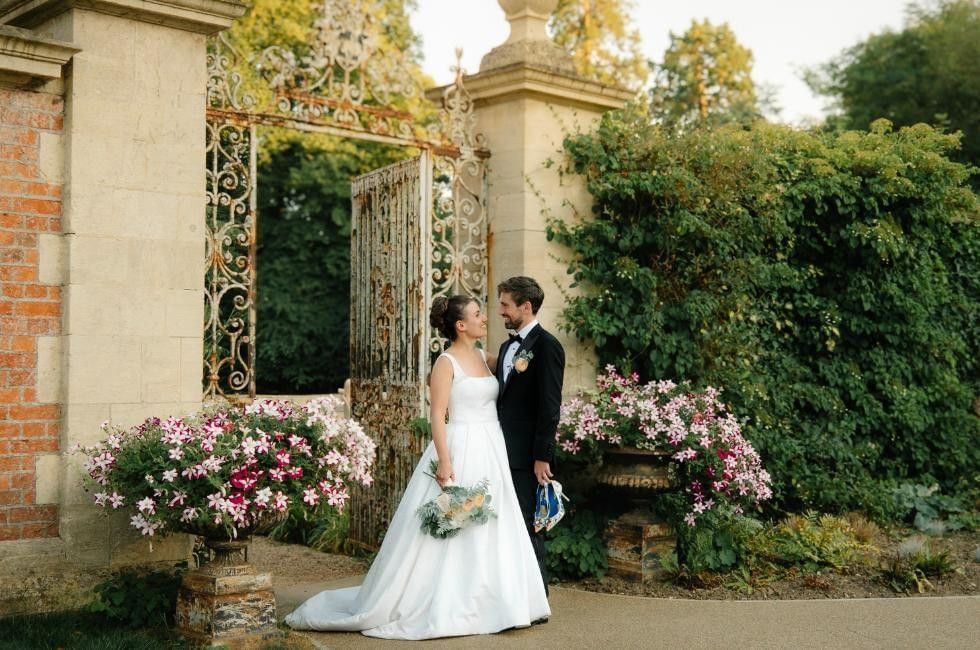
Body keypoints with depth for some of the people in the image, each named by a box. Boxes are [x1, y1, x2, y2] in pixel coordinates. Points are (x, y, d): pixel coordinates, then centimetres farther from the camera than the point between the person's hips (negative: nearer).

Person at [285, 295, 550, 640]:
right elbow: (437, 416, -15)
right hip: (460, 452, -8)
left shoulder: (483, 357, 12)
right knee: (449, 530, -2)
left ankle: (481, 602, 21)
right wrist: (444, 462, -21)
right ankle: (439, 605, 9)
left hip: (490, 454, 8)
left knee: (487, 530, 10)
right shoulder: (446, 362, -10)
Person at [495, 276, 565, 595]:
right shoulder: (507, 347, 17)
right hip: (503, 453, 8)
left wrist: (542, 456, -17)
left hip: (527, 455, -8)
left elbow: (550, 407, -14)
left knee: (528, 527, -3)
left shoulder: (546, 345, -10)